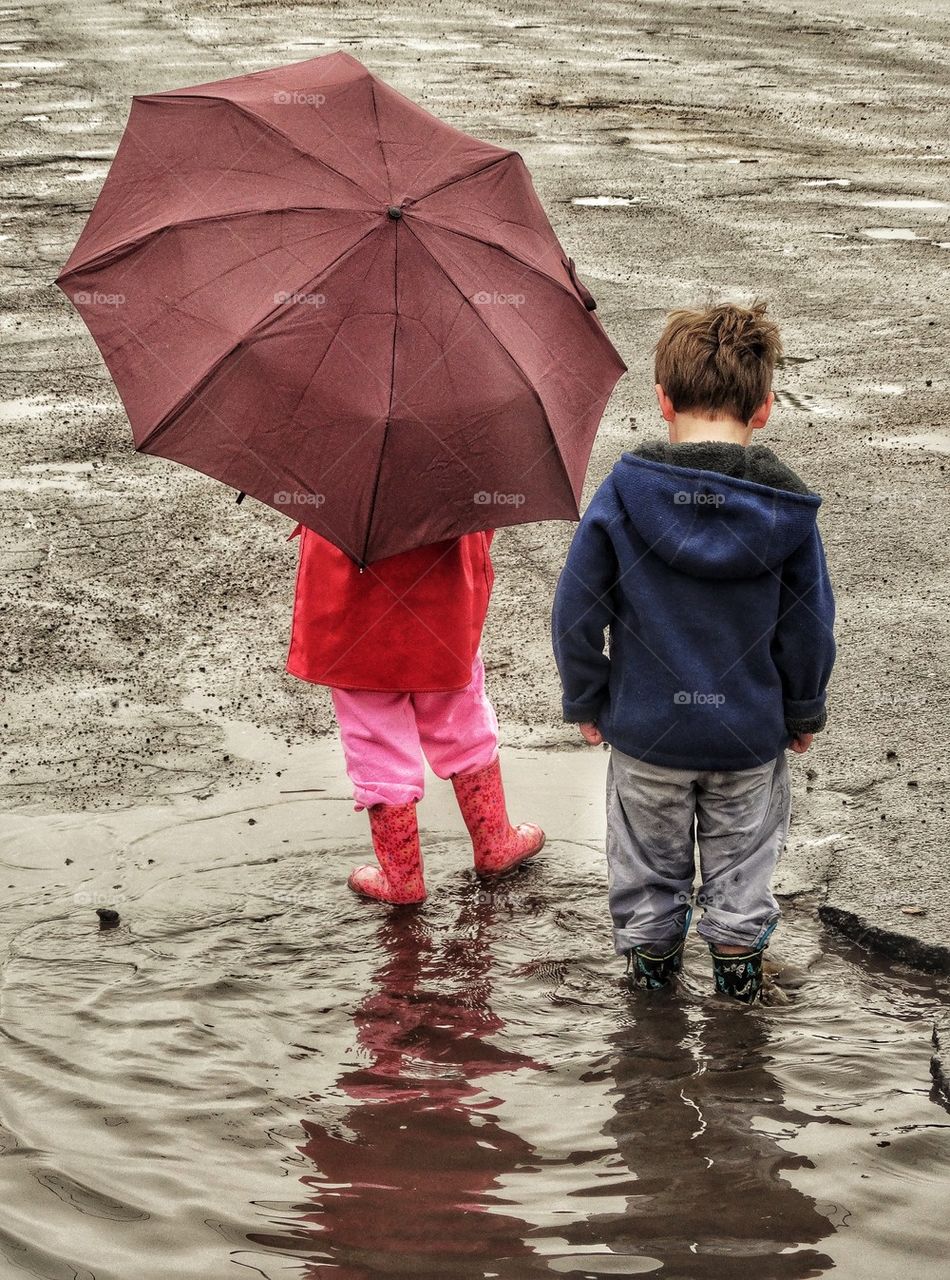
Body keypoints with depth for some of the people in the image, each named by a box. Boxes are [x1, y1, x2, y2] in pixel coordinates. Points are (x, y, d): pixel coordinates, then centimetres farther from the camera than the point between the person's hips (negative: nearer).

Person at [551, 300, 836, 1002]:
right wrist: (804, 712, 11)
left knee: (650, 850, 22)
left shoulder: (622, 495, -16)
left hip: (644, 729, 0)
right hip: (752, 733, 0)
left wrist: (586, 700, 4)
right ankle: (737, 953, 35)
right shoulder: (787, 508, -14)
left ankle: (650, 945, 38)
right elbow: (809, 628, -6)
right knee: (742, 846, 23)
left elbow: (577, 613, -11)